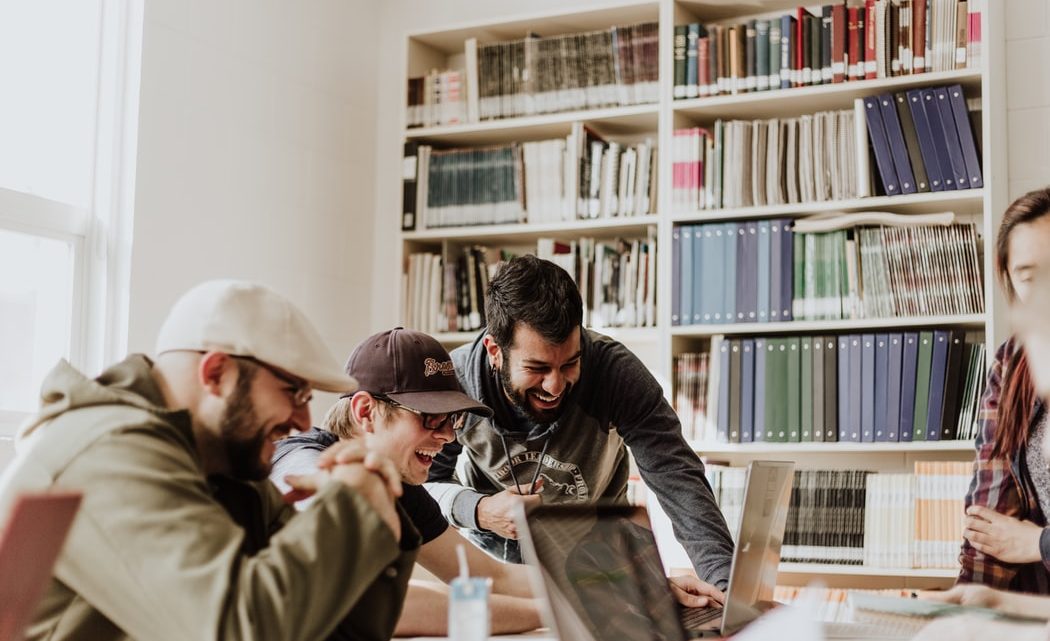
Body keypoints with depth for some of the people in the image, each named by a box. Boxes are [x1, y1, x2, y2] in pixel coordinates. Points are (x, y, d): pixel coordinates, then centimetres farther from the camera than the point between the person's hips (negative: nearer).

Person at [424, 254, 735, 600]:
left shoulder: (615, 371, -26)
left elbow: (677, 478, -31)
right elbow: (424, 482, -9)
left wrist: (725, 581, -45)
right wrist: (478, 511, -31)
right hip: (494, 552, 0)